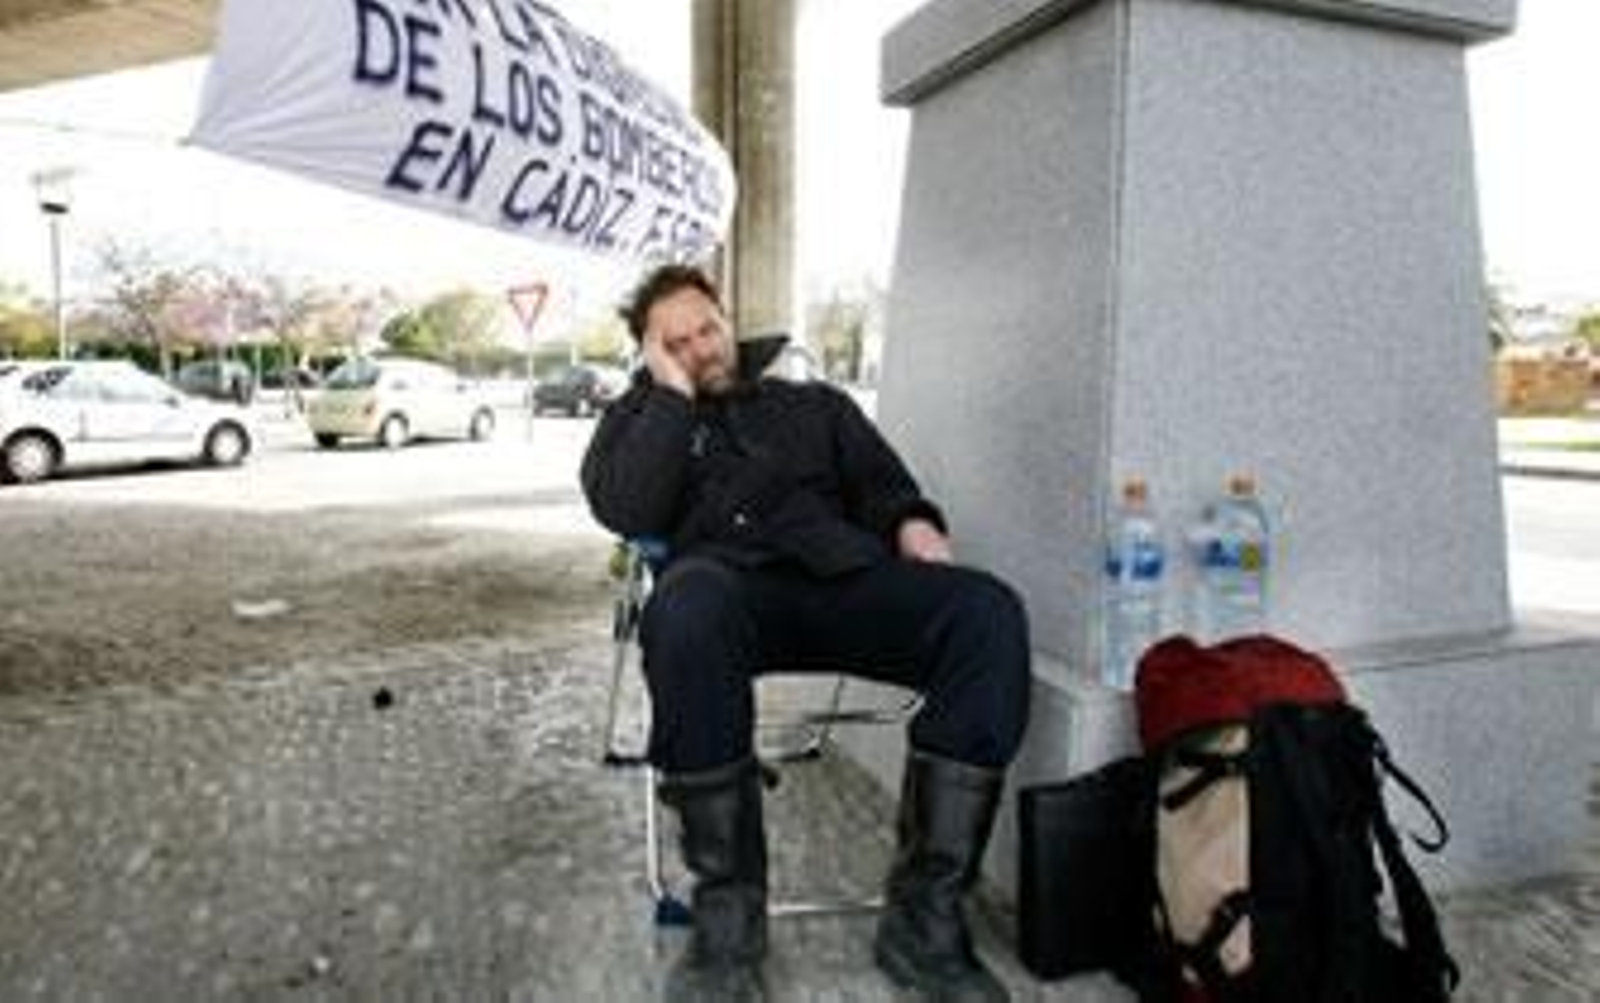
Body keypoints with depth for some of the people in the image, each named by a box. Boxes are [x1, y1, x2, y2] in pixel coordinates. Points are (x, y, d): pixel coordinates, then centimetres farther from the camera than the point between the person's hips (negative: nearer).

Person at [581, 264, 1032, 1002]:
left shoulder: (816, 404, 31)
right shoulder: (637, 419, 24)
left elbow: (882, 483, 20)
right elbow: (626, 512, 3)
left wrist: (913, 523, -3)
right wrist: (673, 394, 5)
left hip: (839, 575, 3)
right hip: (729, 583, -2)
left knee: (988, 613, -27)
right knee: (685, 608, -41)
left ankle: (924, 914, -23)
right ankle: (727, 909, -25)